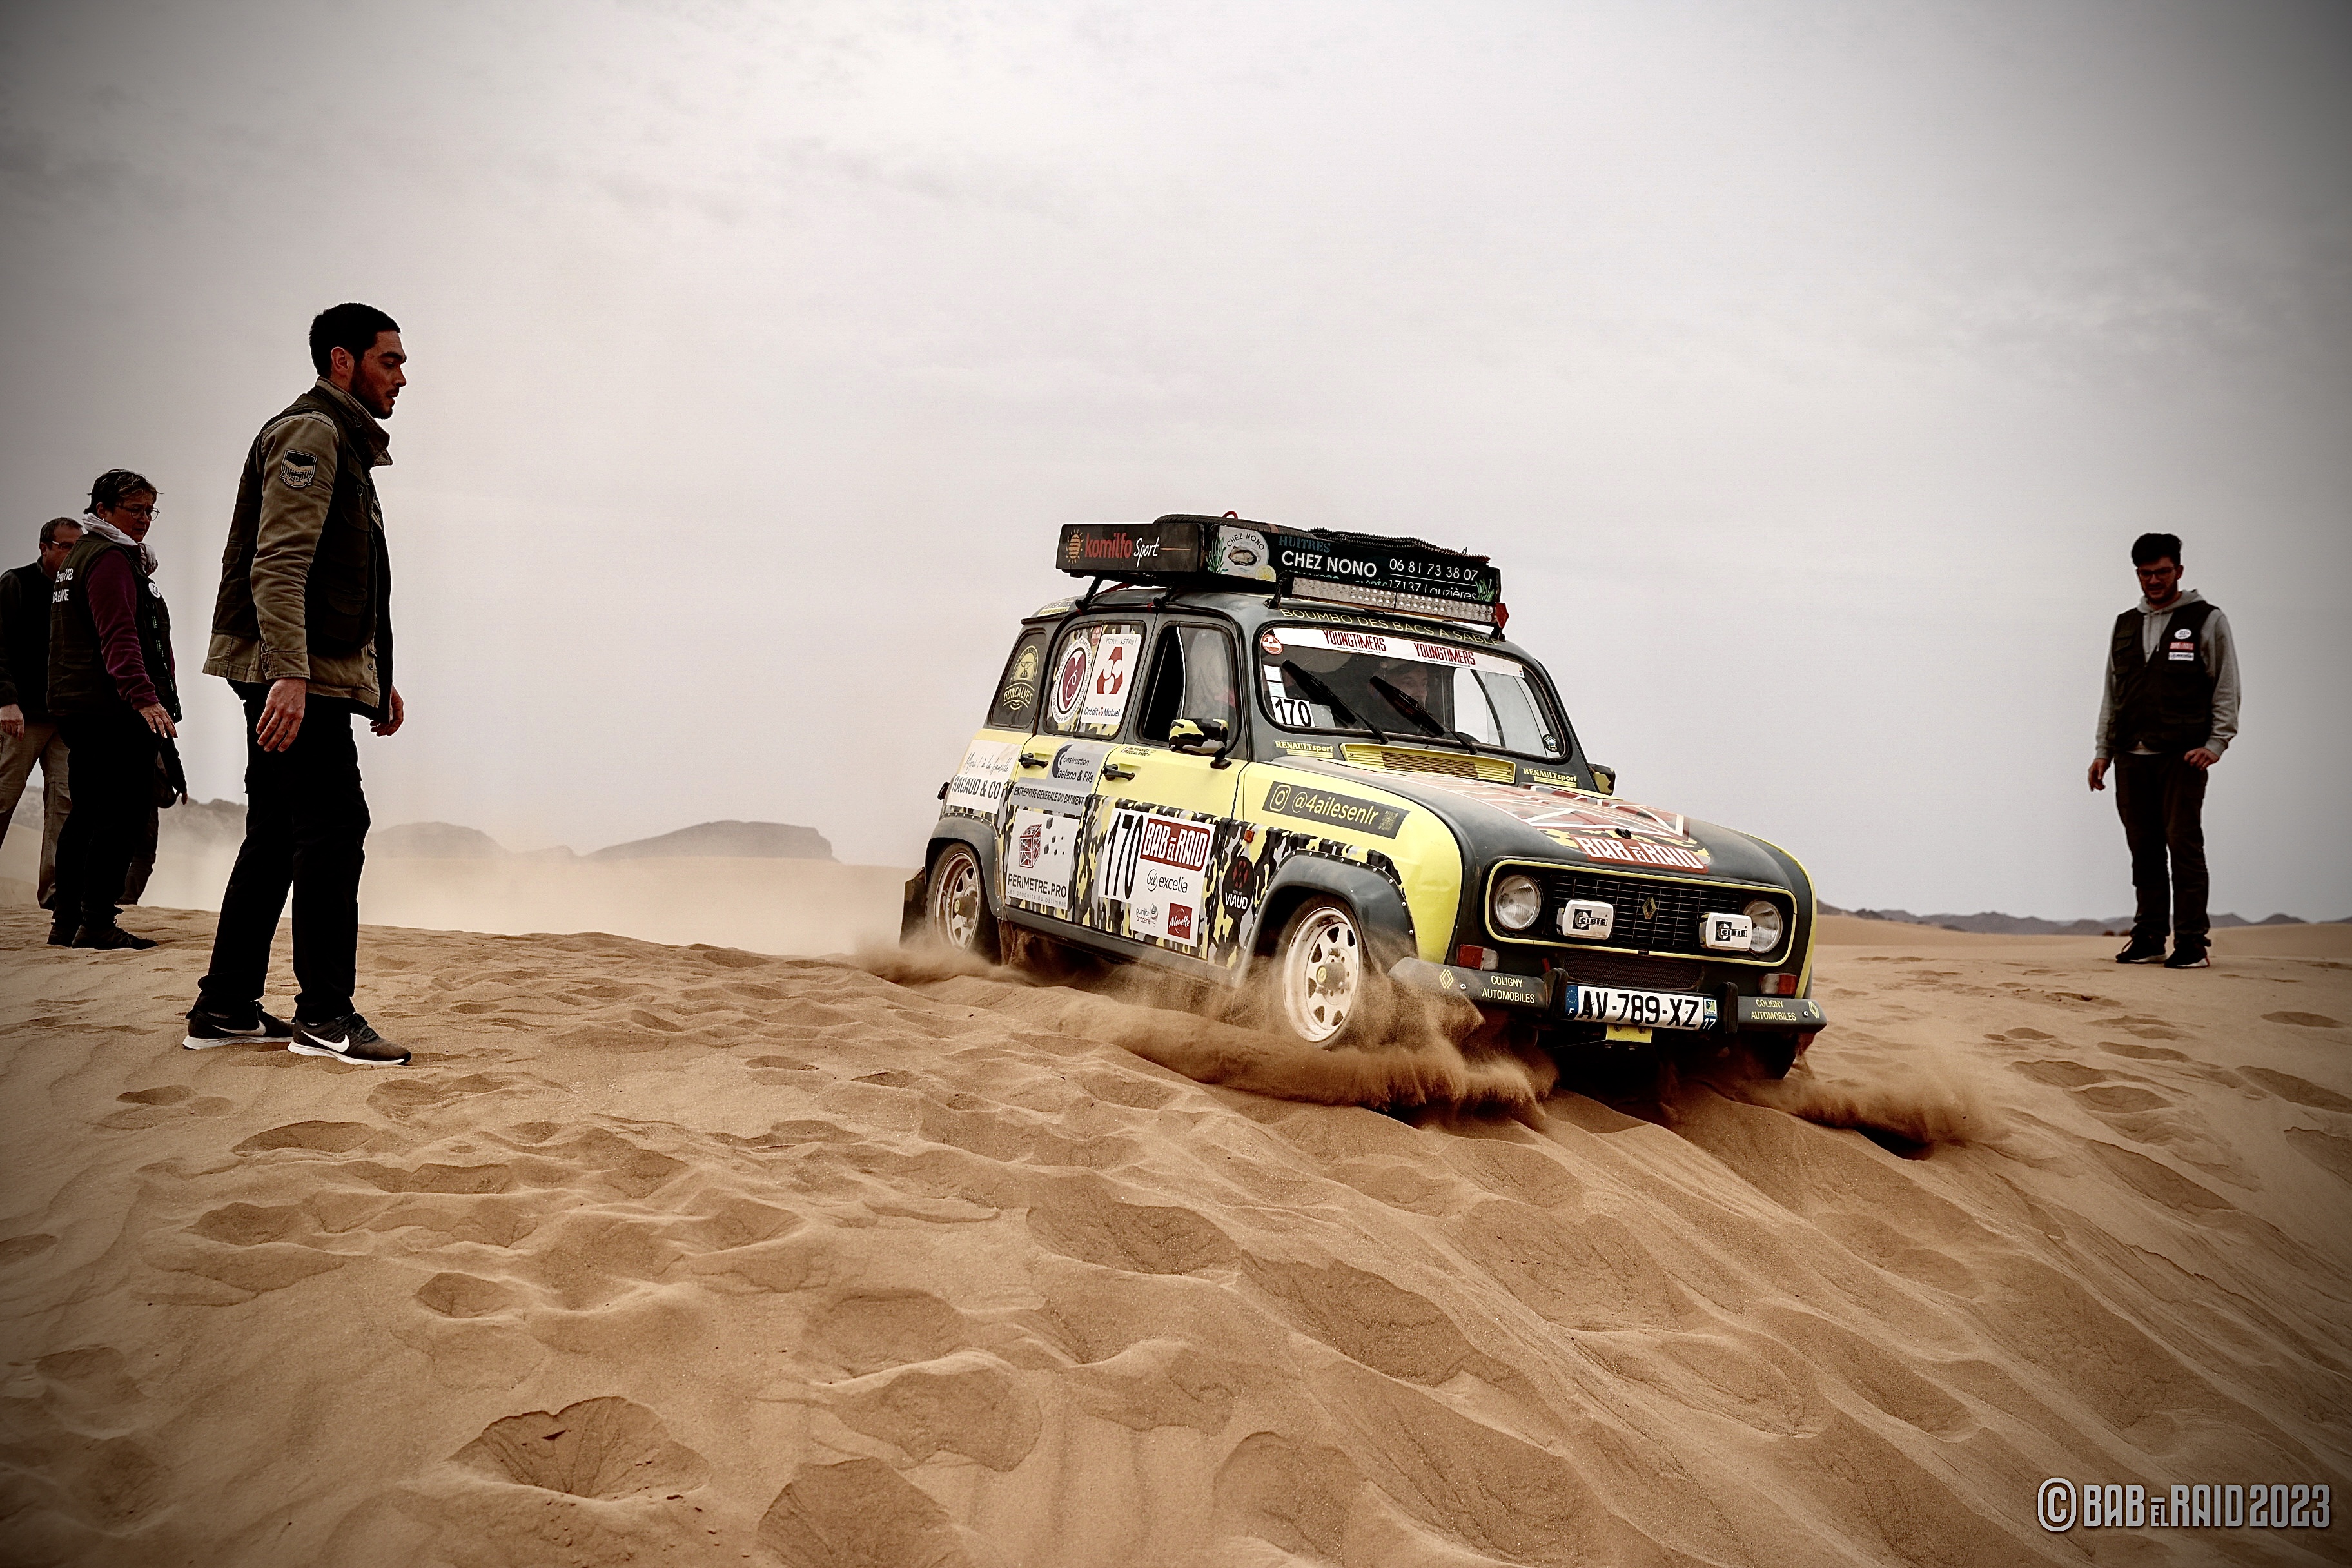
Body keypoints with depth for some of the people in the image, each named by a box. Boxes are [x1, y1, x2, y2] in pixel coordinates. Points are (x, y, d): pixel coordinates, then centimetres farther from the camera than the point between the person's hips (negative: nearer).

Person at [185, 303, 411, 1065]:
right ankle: (325, 1014, -6)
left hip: (317, 673, 11)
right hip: (297, 671, -11)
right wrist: (289, 674, -29)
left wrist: (380, 676, 25)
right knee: (333, 827, -10)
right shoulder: (310, 433, -9)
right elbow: (278, 565, -20)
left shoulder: (344, 444, 24)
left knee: (278, 833, 10)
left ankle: (225, 1007, 14)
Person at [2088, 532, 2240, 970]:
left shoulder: (2207, 620, 4)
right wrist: (2103, 750, 14)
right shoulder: (2125, 624, 18)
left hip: (2182, 756, -5)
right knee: (2144, 848, 5)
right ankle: (2149, 937, 10)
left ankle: (2191, 941, -7)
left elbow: (2226, 688, 1)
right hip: (2132, 757, 5)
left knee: (2183, 844, -9)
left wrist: (2216, 743, -10)